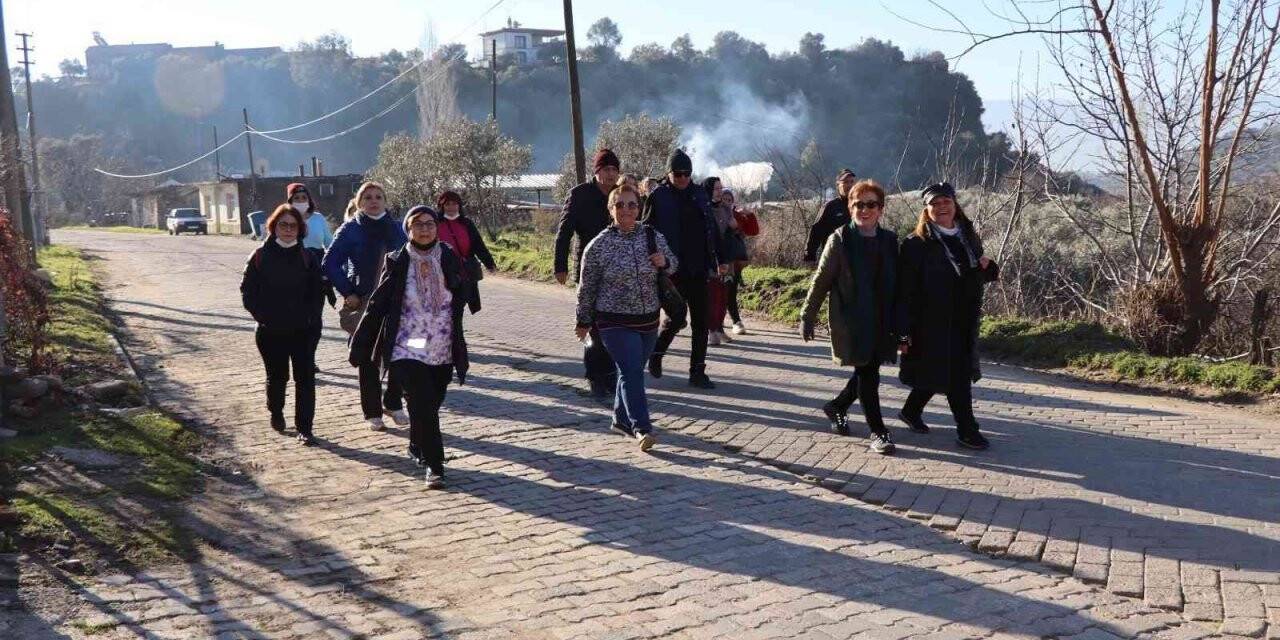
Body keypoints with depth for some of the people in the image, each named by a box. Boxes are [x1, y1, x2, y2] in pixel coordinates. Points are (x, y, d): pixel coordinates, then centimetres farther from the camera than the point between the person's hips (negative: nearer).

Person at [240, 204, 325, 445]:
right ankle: (276, 412, 39)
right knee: (277, 376, 13)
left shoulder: (307, 258, 3)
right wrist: (263, 316, -9)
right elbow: (248, 291, 1)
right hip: (271, 332, 0)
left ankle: (304, 427, 3)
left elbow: (317, 292, 6)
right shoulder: (260, 256, 0)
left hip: (304, 330, 0)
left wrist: (310, 316, -6)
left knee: (305, 377, -3)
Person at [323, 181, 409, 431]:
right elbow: (330, 263, -5)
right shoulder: (351, 230, -4)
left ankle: (393, 403, 21)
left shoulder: (395, 228, 6)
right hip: (363, 303, -3)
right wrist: (348, 293, -8)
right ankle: (372, 412, 13)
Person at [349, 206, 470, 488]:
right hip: (408, 349, -3)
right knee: (423, 406, -12)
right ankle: (434, 465, -2)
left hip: (443, 351, 3)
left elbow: (462, 295, 13)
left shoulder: (450, 259, 1)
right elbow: (376, 306, -1)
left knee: (432, 404, 11)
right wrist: (359, 346, 0)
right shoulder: (397, 263, -5)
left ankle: (417, 447, 39)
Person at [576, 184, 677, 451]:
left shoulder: (654, 237, 0)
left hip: (648, 319, 4)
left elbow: (673, 264, 15)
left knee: (632, 370, 15)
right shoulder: (598, 246, -9)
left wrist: (665, 262, -9)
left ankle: (621, 419, 32)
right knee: (632, 371, -14)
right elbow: (587, 287, 0)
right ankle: (642, 428, -15)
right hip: (615, 322, -4)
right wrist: (583, 321, 6)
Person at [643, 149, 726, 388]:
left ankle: (698, 372, 11)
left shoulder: (699, 194, 10)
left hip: (698, 269, 5)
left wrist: (719, 260, 17)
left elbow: (711, 228, 17)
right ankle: (656, 352, 24)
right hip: (672, 270, -5)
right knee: (677, 318, -5)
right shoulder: (658, 197, -5)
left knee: (700, 321, 4)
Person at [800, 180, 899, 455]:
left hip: (881, 321, 5)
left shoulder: (889, 240, 7)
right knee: (867, 373, -4)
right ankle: (878, 432, 6)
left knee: (869, 371, 11)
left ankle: (836, 406, 35)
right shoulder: (840, 239, -4)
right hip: (850, 320, -5)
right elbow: (821, 280, -2)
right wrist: (807, 316, -3)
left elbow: (895, 283, 10)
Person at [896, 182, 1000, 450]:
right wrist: (904, 332, -18)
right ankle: (966, 430, 8)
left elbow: (980, 276, 22)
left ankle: (911, 411, 37)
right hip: (932, 324, -7)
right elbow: (905, 290, -14)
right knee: (956, 377, -4)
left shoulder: (968, 237, 9)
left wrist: (988, 267, -3)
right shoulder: (916, 244, -11)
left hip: (964, 322, 7)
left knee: (938, 372, 16)